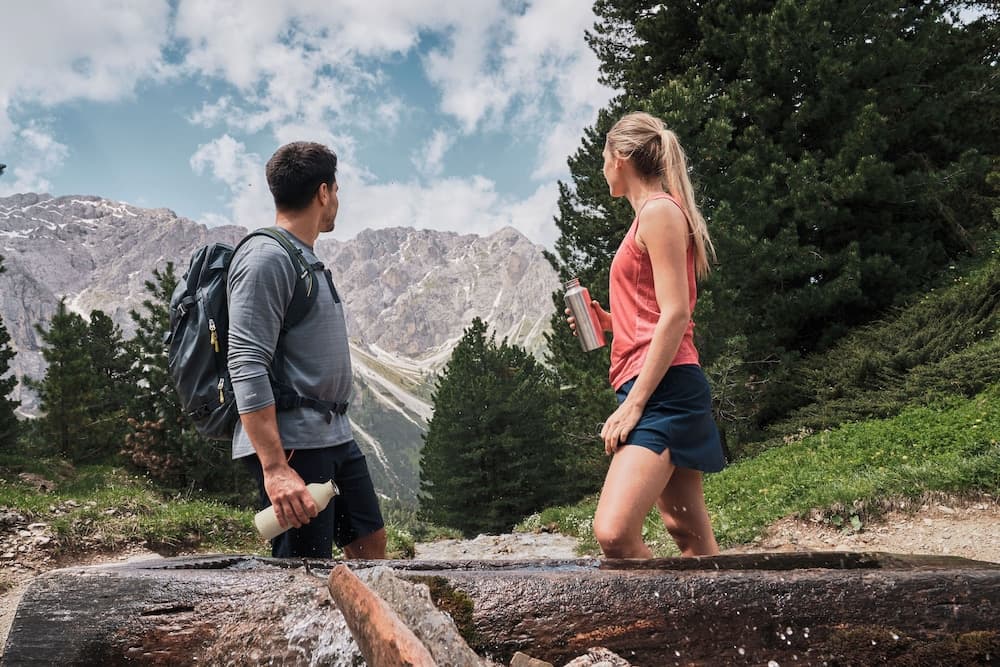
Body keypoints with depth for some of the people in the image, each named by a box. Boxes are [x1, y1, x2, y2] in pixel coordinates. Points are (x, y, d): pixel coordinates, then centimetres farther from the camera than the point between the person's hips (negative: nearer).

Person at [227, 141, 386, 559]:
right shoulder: (265, 257, -13)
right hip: (292, 445, -10)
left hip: (335, 435, 10)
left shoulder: (308, 259, 18)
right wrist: (275, 468, -27)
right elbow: (246, 367, -21)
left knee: (371, 542, 16)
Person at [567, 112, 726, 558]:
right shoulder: (653, 215, 21)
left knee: (614, 532, -21)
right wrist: (609, 320, 11)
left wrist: (633, 403, -19)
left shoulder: (659, 211, -7)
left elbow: (676, 314, -17)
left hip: (662, 388, -10)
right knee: (691, 536, 11)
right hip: (655, 392, 10)